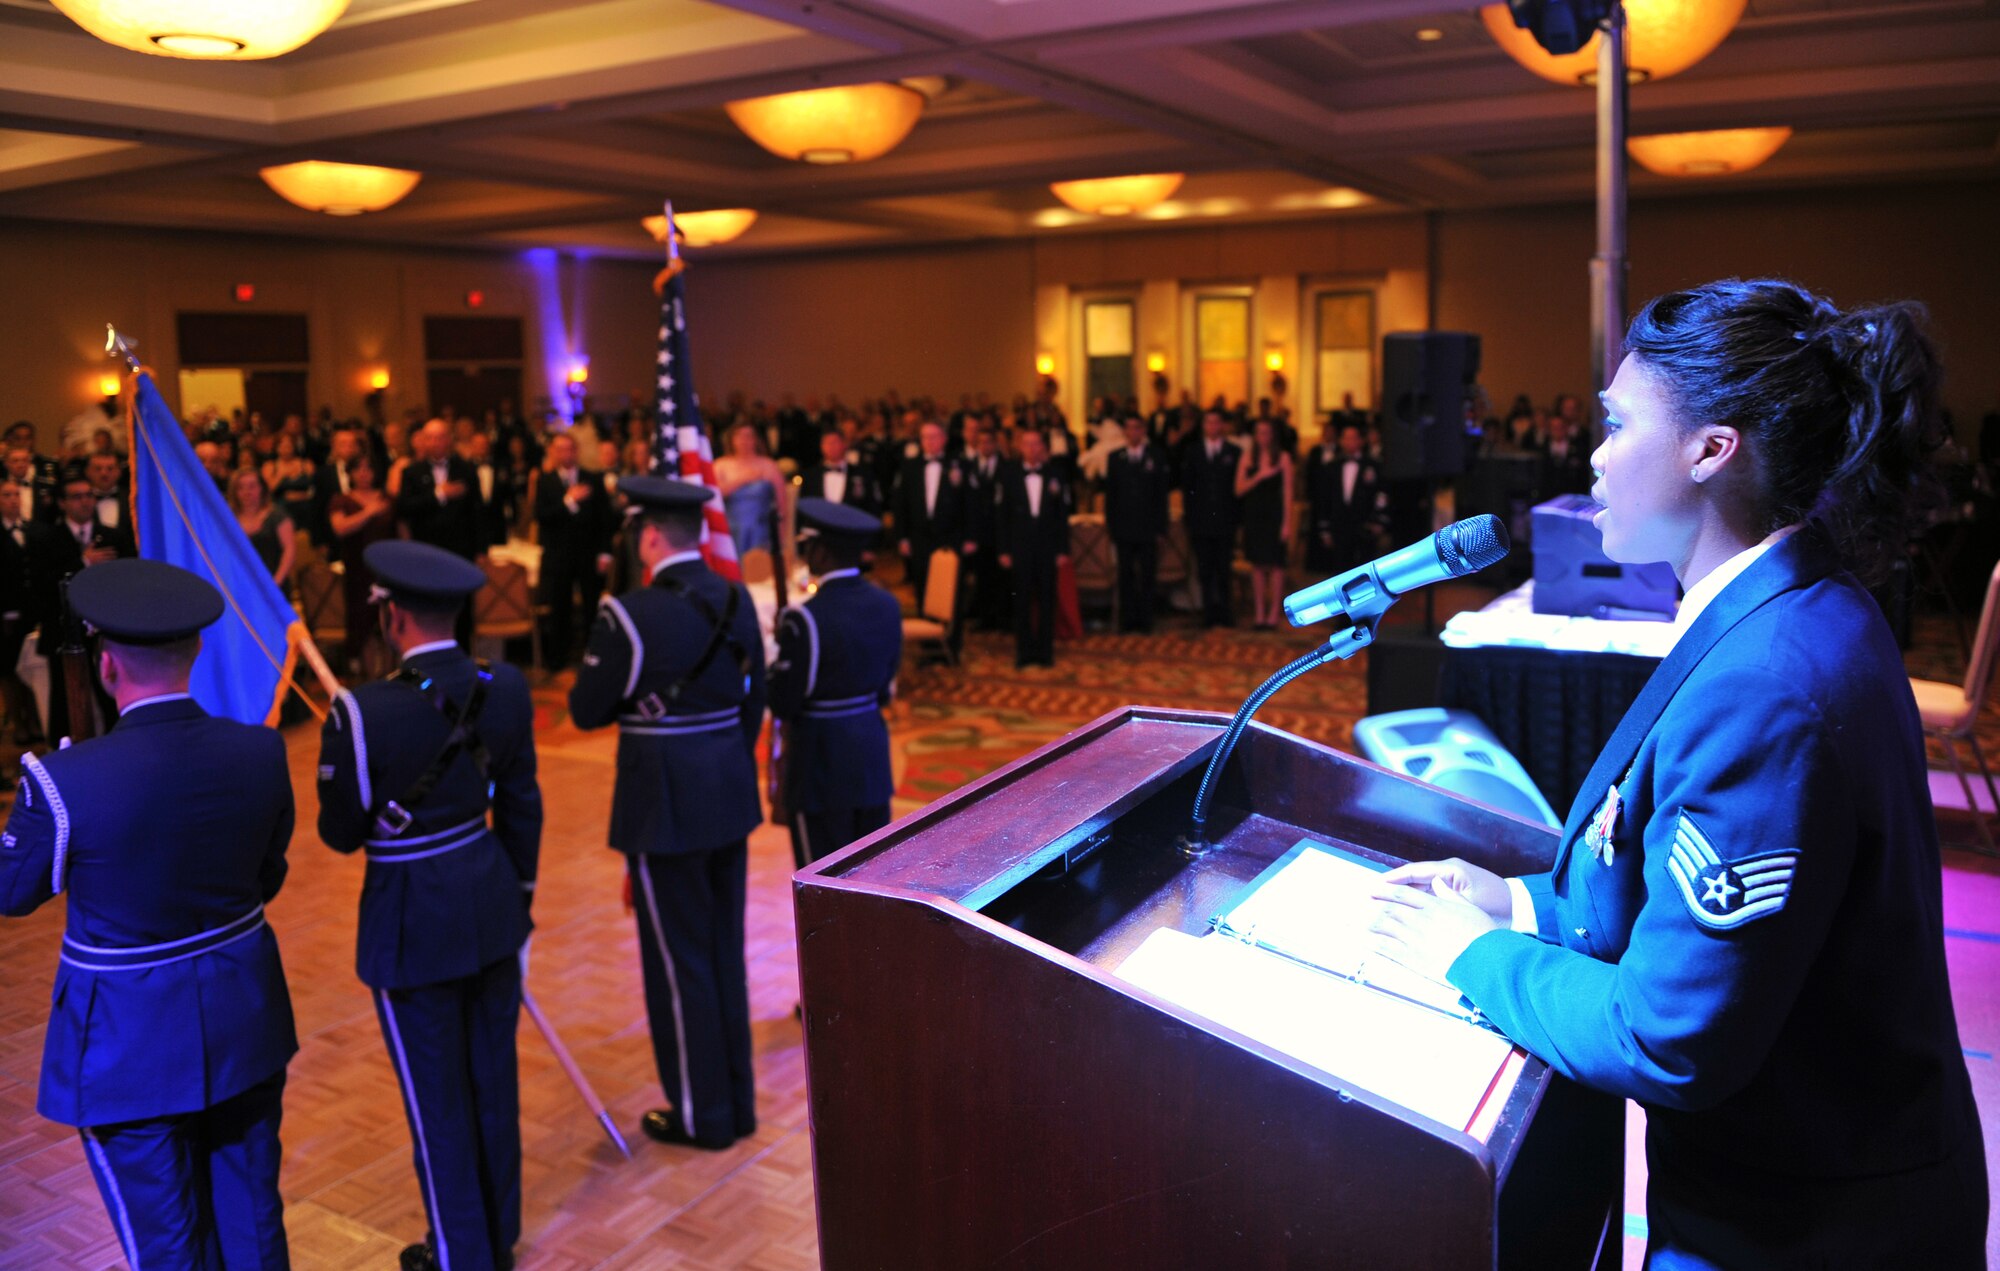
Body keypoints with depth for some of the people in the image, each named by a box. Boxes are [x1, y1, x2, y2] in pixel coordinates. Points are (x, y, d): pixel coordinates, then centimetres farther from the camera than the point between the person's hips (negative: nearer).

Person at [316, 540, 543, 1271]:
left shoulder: (362, 713, -21)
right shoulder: (505, 690, -6)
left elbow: (340, 834, -10)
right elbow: (521, 807, 4)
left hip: (413, 924, -5)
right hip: (493, 906, 5)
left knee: (437, 1100, 12)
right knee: (493, 1079, 20)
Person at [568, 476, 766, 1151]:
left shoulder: (629, 614, -17)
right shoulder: (736, 599, 2)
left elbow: (586, 711, -9)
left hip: (665, 805, -7)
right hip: (730, 799, 7)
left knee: (679, 963, 7)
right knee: (726, 953, 17)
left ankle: (701, 1115, 21)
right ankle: (737, 1102, 30)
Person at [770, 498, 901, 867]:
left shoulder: (804, 619, -20)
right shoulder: (888, 605, 1)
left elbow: (783, 706, -15)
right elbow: (885, 687, 9)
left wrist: (778, 655, 1)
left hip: (822, 762, -6)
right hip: (873, 754, 7)